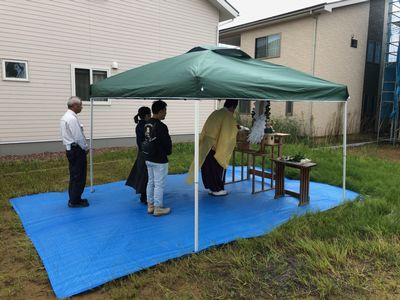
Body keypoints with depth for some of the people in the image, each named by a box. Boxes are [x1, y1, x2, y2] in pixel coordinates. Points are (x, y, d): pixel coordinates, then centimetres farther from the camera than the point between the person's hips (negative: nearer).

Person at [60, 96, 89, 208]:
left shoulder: (65, 117, 13)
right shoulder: (72, 118, -19)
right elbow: (79, 137, -21)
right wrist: (86, 148, -6)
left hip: (70, 149, 10)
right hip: (77, 150, -10)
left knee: (74, 176, 16)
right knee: (79, 176, -1)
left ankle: (73, 199, 25)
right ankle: (74, 201, 6)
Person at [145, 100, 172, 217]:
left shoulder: (147, 125, 2)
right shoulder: (161, 126, -22)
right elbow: (167, 143, -15)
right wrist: (168, 152, 5)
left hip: (149, 158, 8)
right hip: (159, 160, -8)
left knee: (151, 182, 17)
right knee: (159, 184, 3)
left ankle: (150, 206, 28)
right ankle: (158, 208, 13)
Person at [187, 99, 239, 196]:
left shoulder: (215, 113, 11)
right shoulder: (229, 117, -11)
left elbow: (205, 130, 13)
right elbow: (229, 135, -10)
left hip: (206, 145, 7)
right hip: (218, 148, -7)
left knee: (208, 167, 14)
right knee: (217, 169, 6)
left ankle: (210, 187, 26)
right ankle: (217, 189, 16)